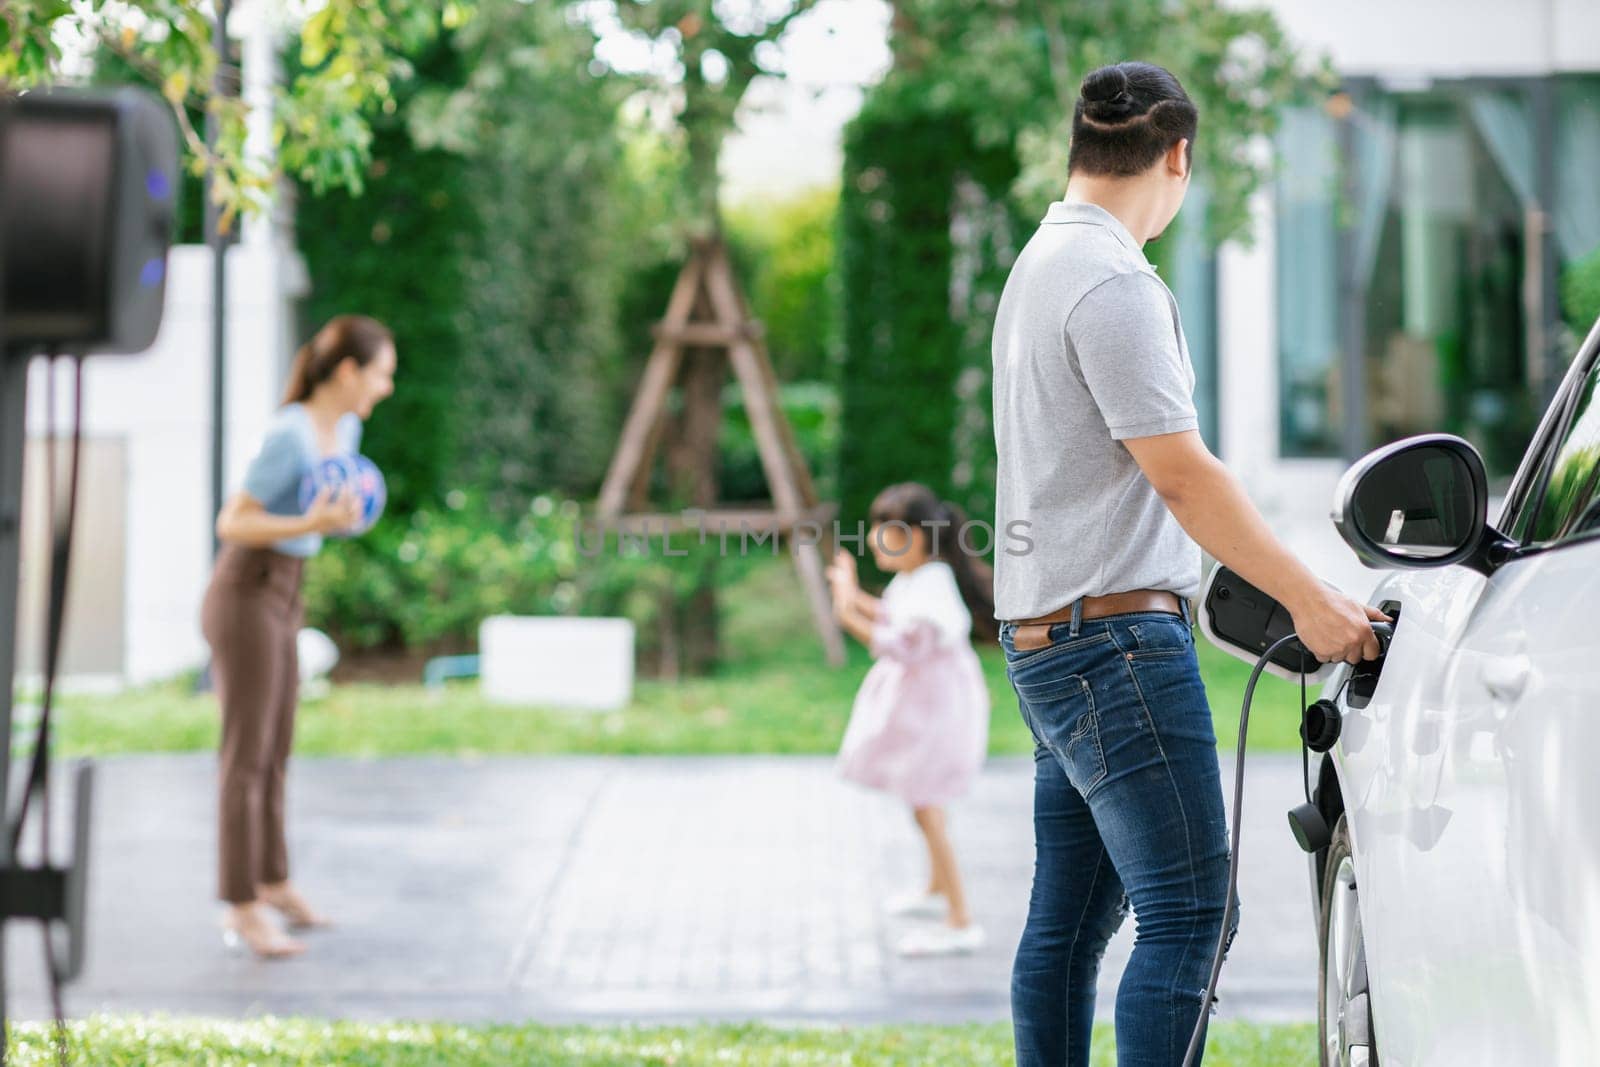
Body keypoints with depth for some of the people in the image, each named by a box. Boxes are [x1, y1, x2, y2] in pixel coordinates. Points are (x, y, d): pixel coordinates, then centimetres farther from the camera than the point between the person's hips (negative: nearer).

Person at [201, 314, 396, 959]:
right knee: (247, 758, -5)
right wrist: (311, 526, -32)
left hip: (277, 598, 9)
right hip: (242, 603, -9)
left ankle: (271, 882, 31)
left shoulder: (345, 429, 6)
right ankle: (242, 911, 0)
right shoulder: (288, 436, -22)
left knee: (274, 752, 18)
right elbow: (230, 524, -21)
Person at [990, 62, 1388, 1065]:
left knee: (1069, 922, 11)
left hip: (1048, 634, 10)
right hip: (1116, 633, -10)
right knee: (1187, 915, -12)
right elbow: (1182, 476, -17)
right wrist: (1311, 601, -15)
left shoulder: (1043, 262, 18)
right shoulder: (1115, 282, -13)